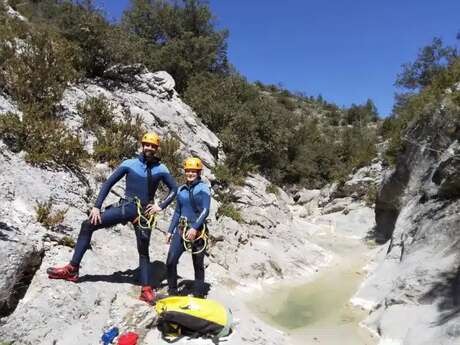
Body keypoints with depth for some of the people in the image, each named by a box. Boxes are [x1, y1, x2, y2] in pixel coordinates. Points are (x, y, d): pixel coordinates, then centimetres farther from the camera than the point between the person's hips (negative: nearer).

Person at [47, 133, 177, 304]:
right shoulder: (129, 164, 1)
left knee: (143, 250, 0)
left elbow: (174, 189, 7)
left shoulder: (161, 170, 0)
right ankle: (72, 269, 0)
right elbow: (109, 183, 2)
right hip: (125, 206, 2)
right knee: (88, 225, -8)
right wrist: (97, 206, -5)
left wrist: (160, 206, -5)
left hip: (144, 212, -1)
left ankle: (146, 290, 9)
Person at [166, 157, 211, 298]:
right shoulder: (181, 189, 11)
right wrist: (170, 231, 14)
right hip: (181, 229, 5)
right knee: (170, 262, -2)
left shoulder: (203, 188, -4)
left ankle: (198, 296, 19)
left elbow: (205, 211, -14)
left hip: (197, 231, -4)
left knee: (198, 265, 6)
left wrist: (194, 228, -24)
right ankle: (172, 293, 15)